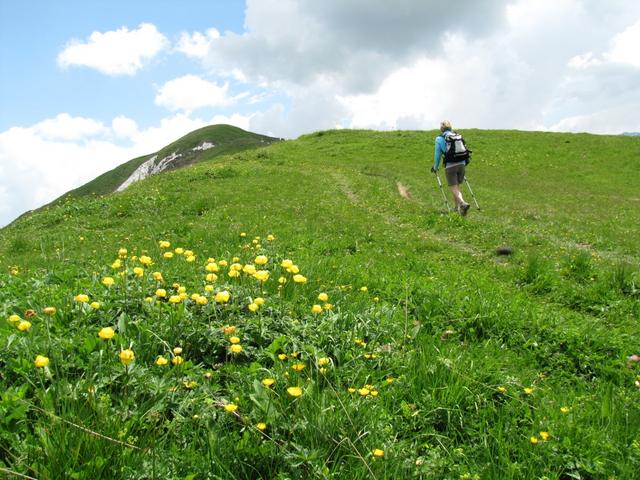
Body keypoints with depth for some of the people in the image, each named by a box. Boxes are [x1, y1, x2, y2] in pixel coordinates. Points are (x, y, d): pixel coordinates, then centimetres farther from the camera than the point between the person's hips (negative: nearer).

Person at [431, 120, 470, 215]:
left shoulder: (439, 139, 0)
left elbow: (437, 155, 3)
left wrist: (435, 168, 17)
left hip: (450, 166, -5)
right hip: (461, 164, 5)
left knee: (454, 188, -5)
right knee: (457, 186, 19)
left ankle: (463, 203, -27)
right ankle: (457, 207, 23)